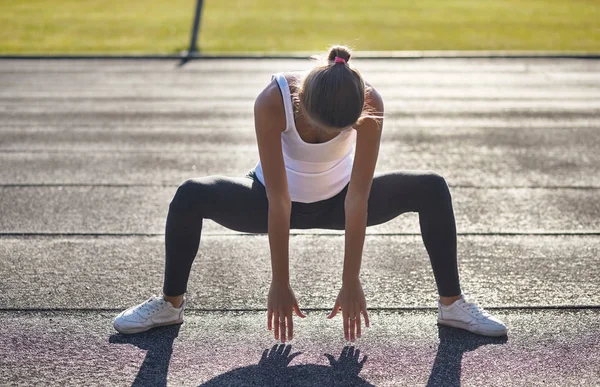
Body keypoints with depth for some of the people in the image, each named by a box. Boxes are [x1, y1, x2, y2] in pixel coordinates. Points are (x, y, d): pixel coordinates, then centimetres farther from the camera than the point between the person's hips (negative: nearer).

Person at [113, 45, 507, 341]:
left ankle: (452, 304, 0)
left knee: (433, 188, -17)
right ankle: (170, 303, -3)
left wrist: (351, 282, -22)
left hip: (337, 199, 1)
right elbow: (278, 199, -30)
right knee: (190, 196, -25)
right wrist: (280, 284, -24)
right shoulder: (273, 102, -35)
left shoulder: (370, 103, -31)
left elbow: (357, 198, -27)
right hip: (281, 199, -1)